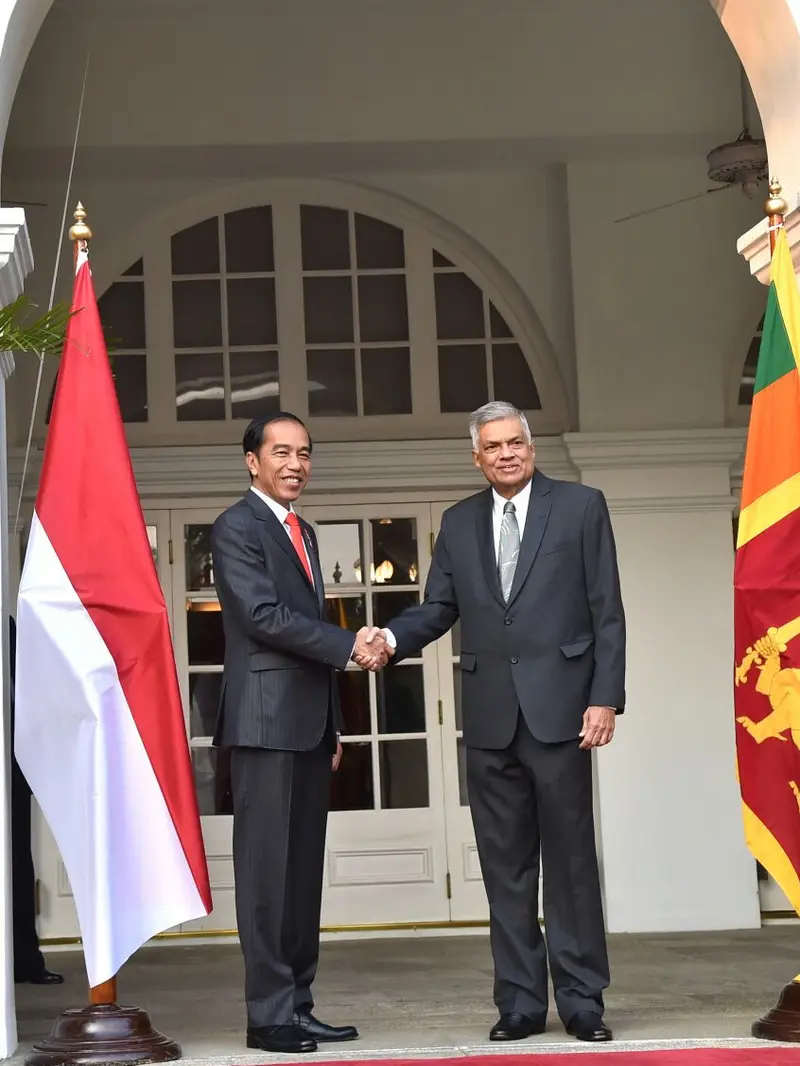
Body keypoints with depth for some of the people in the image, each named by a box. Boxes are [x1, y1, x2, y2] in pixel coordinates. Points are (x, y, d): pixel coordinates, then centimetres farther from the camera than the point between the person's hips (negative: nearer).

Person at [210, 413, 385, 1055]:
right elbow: (264, 615, -15)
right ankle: (270, 1015, -4)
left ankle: (298, 1006, 11)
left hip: (308, 726, 8)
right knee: (268, 869, -7)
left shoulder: (302, 533, 21)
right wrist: (350, 646, -13)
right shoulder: (236, 528, -5)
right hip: (266, 721, -8)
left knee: (304, 870, 8)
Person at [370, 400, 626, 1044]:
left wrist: (605, 698, -8)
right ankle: (521, 1002, 12)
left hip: (559, 710, -3)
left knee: (570, 858, -1)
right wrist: (392, 638, -8)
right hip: (490, 717, 4)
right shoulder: (459, 523, 14)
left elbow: (607, 612, 0)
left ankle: (581, 1001, 6)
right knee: (506, 866, 6)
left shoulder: (580, 507, 3)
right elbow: (439, 609, 13)